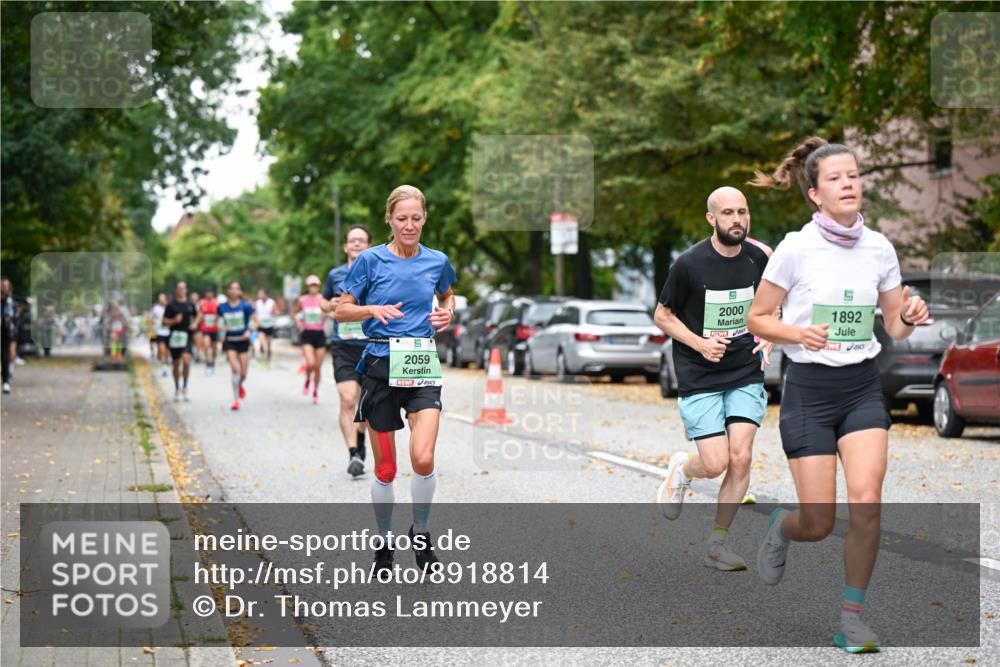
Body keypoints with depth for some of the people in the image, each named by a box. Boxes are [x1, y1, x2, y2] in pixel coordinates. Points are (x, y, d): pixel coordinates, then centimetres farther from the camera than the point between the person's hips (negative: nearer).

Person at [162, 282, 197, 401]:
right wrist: (174, 320, -17)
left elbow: (195, 316, 21)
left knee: (186, 359, -19)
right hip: (175, 336, 0)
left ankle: (184, 387, -4)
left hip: (187, 336, 0)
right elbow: (165, 321, 0)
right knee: (176, 363, 8)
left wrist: (194, 324, 1)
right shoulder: (171, 305, 0)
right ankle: (177, 389, 23)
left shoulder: (190, 304, 7)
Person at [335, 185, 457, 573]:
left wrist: (447, 313, 3)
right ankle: (384, 543, 23)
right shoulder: (371, 260, -4)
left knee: (423, 459, -16)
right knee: (385, 468, 4)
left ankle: (420, 532, 8)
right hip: (381, 366, -1)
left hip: (423, 366, 1)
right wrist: (374, 309, -19)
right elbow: (340, 311, -1)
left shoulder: (437, 262, 4)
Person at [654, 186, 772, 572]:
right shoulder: (689, 264, -11)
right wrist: (700, 343, -14)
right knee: (716, 464, -8)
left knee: (741, 458, -7)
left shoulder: (759, 260, 0)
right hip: (699, 380, -3)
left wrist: (768, 340, 0)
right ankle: (681, 469, 29)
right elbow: (662, 315, -1)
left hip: (746, 376, 3)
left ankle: (717, 545, 7)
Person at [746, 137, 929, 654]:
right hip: (809, 389, -3)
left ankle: (851, 619, 1)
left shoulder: (879, 249, 2)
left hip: (862, 385, 3)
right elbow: (756, 319, -2)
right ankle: (780, 528, 35)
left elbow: (893, 327, 11)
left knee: (866, 501, -15)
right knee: (818, 524, -3)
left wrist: (910, 318, -11)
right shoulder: (795, 248, -9)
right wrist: (799, 334, -20)